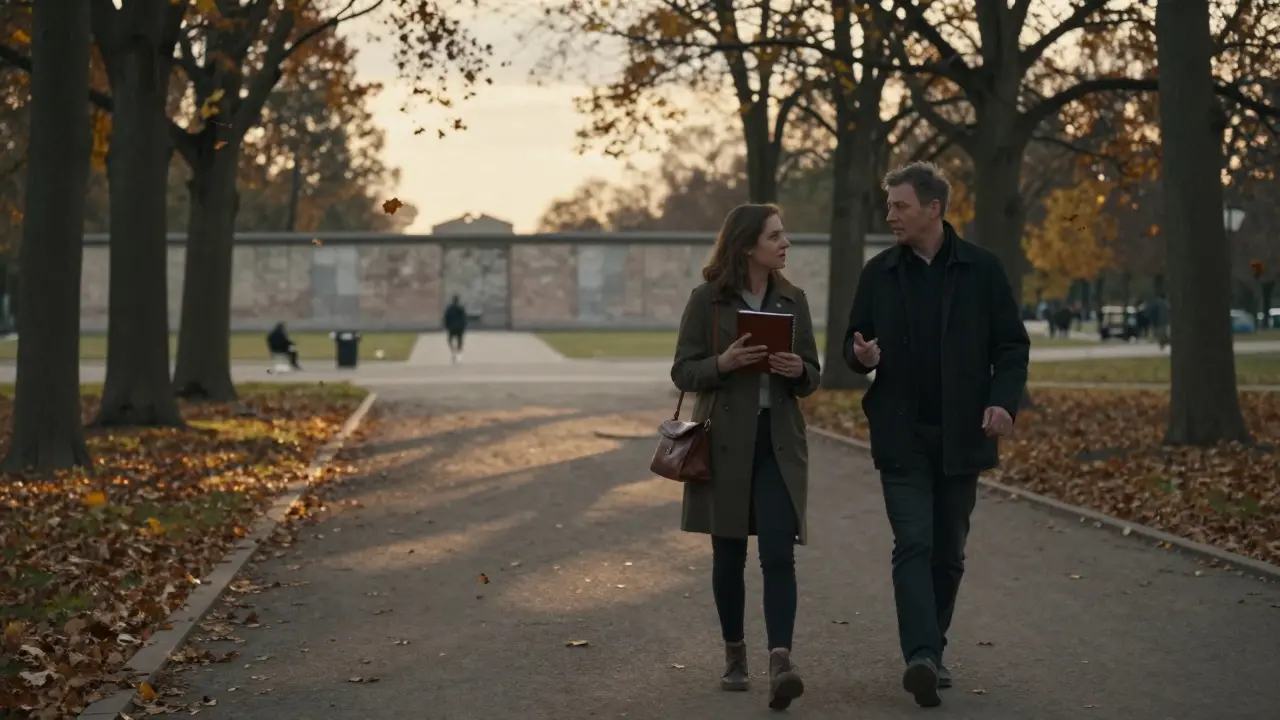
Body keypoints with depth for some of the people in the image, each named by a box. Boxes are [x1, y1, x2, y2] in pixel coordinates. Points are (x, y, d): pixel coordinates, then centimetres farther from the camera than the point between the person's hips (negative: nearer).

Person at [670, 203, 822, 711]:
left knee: (778, 554, -11)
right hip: (725, 442, -1)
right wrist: (725, 363, -21)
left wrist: (798, 370, -12)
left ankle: (780, 662, -19)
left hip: (779, 443, 2)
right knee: (729, 555, 8)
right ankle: (735, 655, 24)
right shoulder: (707, 300, -2)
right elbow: (682, 372, -3)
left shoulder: (792, 300, 7)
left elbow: (812, 377, 11)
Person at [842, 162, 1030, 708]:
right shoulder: (879, 273, 6)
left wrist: (1004, 401, -14)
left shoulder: (981, 270, 1)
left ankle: (931, 652, 23)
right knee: (913, 544, -12)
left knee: (948, 551, 9)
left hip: (960, 434, 0)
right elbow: (854, 341, 13)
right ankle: (921, 656, -19)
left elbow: (1012, 344, 2)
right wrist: (861, 355, -11)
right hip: (901, 435, 0)